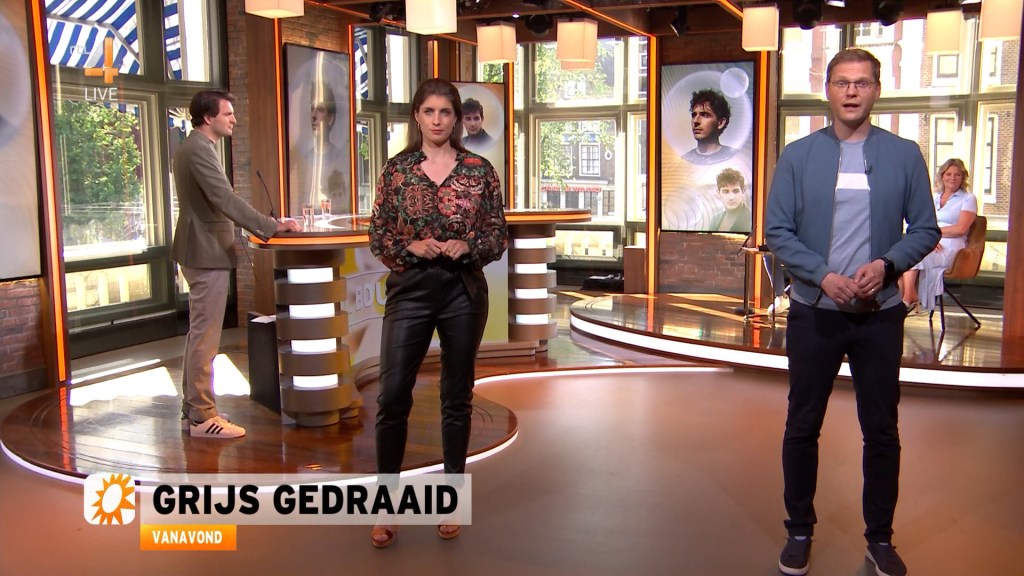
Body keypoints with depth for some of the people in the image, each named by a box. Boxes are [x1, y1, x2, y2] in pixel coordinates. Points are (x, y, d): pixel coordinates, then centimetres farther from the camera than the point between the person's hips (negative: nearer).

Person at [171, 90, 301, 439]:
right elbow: (226, 200, -25)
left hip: (201, 252, 11)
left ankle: (192, 410, 24)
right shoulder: (199, 150, -17)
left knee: (199, 334, 15)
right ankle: (202, 417, 2)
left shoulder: (192, 148, 16)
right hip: (208, 254, -11)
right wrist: (271, 227, -25)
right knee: (205, 337, -5)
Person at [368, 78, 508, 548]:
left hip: (464, 291, 0)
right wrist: (410, 247, -15)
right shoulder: (397, 169, 3)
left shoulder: (480, 170, 2)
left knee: (457, 396, 9)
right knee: (393, 394, -4)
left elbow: (499, 236, 3)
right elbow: (377, 235, 3)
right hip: (409, 290, 0)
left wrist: (467, 246, -15)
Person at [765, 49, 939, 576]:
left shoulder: (904, 155, 3)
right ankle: (799, 532, 25)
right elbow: (777, 231, -2)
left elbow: (924, 229, 2)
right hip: (814, 310, 0)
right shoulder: (798, 156, 2)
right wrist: (824, 276, -15)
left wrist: (886, 264, -16)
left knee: (881, 429, 9)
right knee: (803, 427, 9)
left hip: (880, 314, 0)